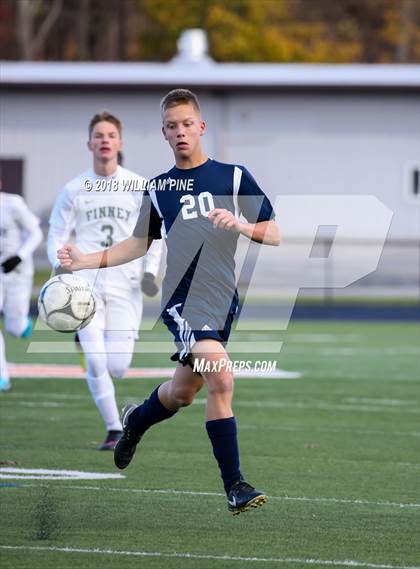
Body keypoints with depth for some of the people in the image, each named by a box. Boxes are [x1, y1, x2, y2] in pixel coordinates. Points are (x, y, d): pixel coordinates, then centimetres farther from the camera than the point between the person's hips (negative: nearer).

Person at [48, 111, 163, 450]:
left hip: (125, 285, 0)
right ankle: (114, 430, 4)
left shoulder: (139, 188, 5)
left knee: (117, 367, -8)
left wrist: (150, 270, -1)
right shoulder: (74, 190, 4)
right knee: (95, 362, -10)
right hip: (85, 285, 0)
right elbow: (57, 235, 8)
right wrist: (61, 265, -11)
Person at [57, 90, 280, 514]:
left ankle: (135, 421, 48)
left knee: (182, 392, 12)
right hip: (183, 296, -2)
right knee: (221, 376, -24)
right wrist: (88, 260, 7)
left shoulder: (234, 177, 5)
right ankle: (234, 485, -20)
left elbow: (274, 236, 4)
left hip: (223, 300, 2)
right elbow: (139, 243, 20)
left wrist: (240, 225, -16)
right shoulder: (158, 188, 10)